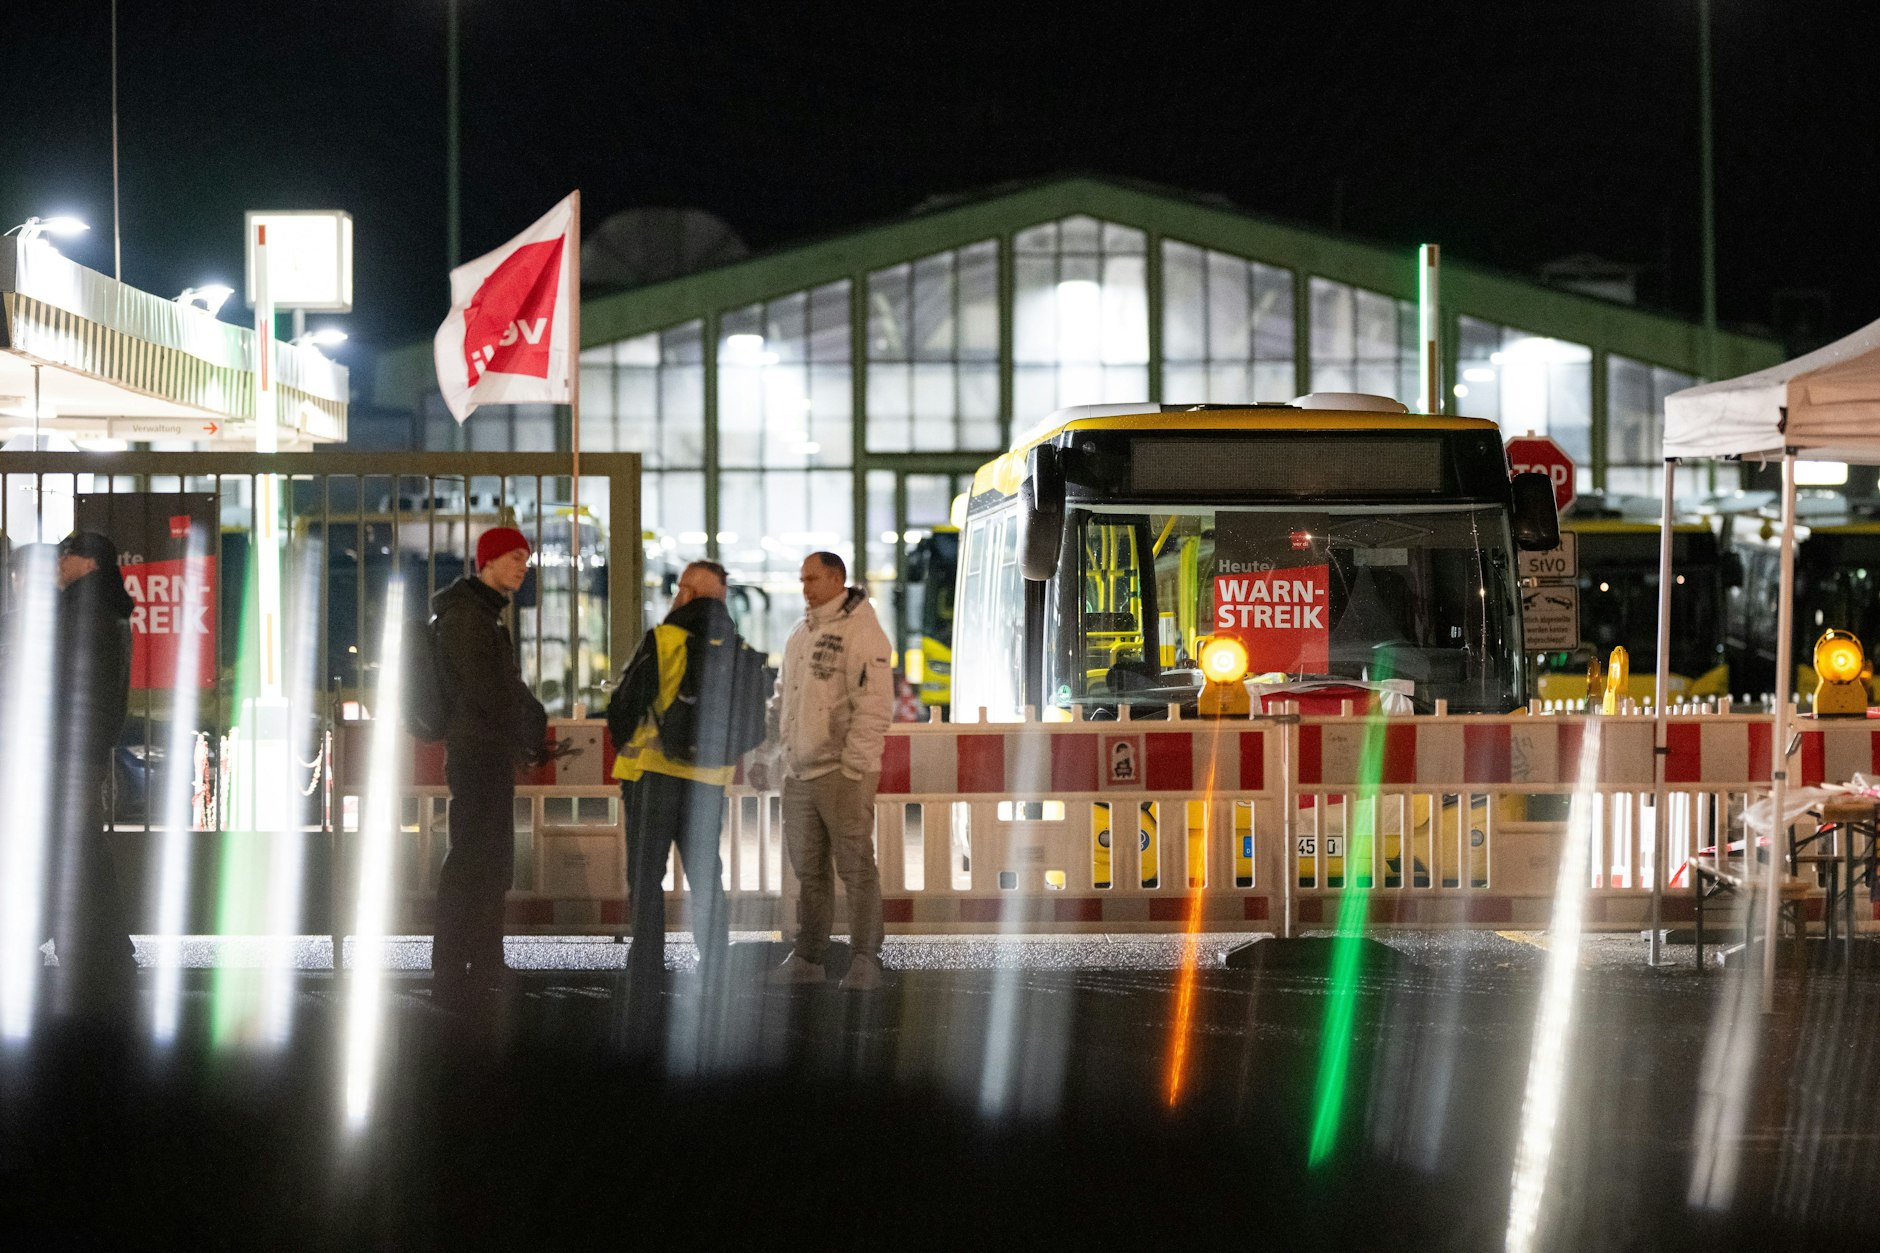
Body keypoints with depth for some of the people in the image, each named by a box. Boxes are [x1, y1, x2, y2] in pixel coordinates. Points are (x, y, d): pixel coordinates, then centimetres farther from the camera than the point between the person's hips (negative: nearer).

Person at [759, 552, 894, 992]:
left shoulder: (861, 633, -9)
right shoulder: (800, 637, 18)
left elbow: (874, 706, -15)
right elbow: (782, 702, 26)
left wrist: (853, 766, -19)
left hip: (843, 773, -8)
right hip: (799, 773, 8)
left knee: (856, 868, -6)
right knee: (808, 870, 11)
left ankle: (865, 961, -4)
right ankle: (807, 958, 16)